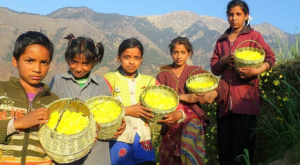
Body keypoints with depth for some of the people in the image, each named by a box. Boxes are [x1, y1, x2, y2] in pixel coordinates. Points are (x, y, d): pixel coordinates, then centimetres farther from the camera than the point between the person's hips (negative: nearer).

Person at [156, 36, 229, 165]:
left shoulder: (196, 72, 5)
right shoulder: (163, 74, 6)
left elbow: (223, 85, 3)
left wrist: (214, 93, -20)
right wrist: (183, 97, -16)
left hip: (192, 117, -1)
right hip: (171, 121, 2)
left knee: (188, 140, -30)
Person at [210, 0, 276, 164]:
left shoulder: (253, 36, 7)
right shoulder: (221, 40, 18)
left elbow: (270, 58, -2)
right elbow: (214, 68, 14)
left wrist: (256, 71, -20)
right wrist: (223, 61, -7)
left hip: (245, 98, -4)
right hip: (225, 99, 4)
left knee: (242, 144, -6)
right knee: (224, 143, 5)